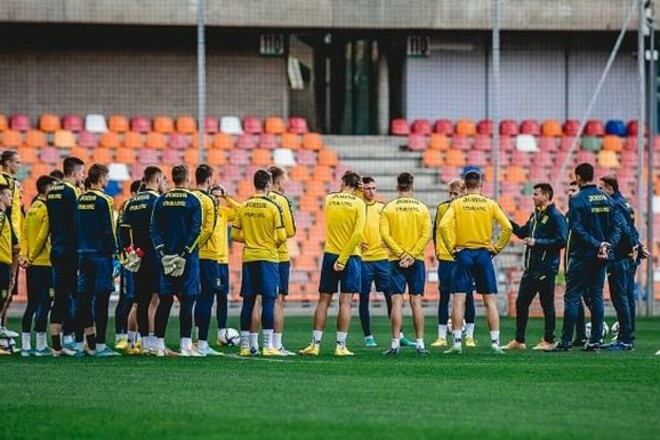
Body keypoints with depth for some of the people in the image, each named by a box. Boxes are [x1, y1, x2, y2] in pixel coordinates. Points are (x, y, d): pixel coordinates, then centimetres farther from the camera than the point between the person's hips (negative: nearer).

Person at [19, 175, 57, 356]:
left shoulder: (32, 208, 12)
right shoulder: (47, 208, -12)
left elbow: (24, 232, 9)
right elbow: (43, 235, -16)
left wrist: (24, 254, 4)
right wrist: (31, 257, -9)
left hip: (32, 263, 8)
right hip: (44, 262, -8)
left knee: (32, 304, 11)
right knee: (44, 303, -4)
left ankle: (26, 345, 11)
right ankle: (41, 346, -4)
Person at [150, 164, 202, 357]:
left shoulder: (161, 201, 6)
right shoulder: (193, 201, -6)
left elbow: (154, 229, 2)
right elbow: (196, 231, -12)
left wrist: (162, 252, -1)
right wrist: (185, 253, -10)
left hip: (167, 256, 4)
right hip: (188, 258, -4)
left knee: (165, 301, 8)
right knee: (187, 301, -2)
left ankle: (160, 345, 7)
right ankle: (185, 345, -6)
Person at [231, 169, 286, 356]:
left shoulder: (243, 207, 5)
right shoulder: (273, 207, -8)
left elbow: (235, 235, 6)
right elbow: (282, 236, -11)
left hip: (248, 258, 4)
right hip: (268, 257, -4)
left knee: (248, 301, 7)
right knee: (268, 300, -3)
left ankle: (245, 346, 8)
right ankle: (268, 346, -6)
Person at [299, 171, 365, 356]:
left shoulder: (329, 199, 3)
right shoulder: (358, 203, -7)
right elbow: (358, 233, -15)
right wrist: (343, 259, -13)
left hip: (330, 254, 3)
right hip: (350, 256, -3)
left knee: (323, 301, 7)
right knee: (345, 301, -1)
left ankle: (315, 344, 6)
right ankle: (340, 346, -3)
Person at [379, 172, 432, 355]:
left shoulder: (389, 208, -1)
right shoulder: (422, 208, 2)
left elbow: (384, 234, -9)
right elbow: (426, 234, -5)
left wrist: (401, 254, -9)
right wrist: (412, 255, -7)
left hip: (396, 260, -1)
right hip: (417, 261, 1)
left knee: (397, 302, -2)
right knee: (416, 301, 4)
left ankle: (395, 343, -7)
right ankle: (420, 343, 3)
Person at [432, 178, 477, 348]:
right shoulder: (442, 208, 4)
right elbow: (436, 230, 11)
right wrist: (438, 250, 2)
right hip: (445, 258, 2)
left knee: (468, 297, 2)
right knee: (444, 297, 3)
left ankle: (469, 336, 10)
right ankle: (441, 337, 7)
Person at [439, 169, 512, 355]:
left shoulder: (457, 204, -1)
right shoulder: (490, 204, 1)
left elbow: (444, 225, -14)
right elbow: (507, 227, -5)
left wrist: (452, 247, -5)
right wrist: (497, 248, 3)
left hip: (463, 253, -1)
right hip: (484, 254, 1)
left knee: (459, 299, 1)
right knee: (490, 300, 5)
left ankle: (457, 342, -3)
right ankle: (495, 342, 1)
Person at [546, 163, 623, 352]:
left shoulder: (577, 200, -10)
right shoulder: (607, 199, 7)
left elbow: (577, 228, -16)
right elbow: (617, 225, 4)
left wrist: (596, 245, -16)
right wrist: (608, 244, -4)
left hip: (582, 254, -6)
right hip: (601, 257, 6)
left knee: (572, 297, -2)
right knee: (596, 296, 10)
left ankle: (566, 341, -5)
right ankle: (595, 341, 8)